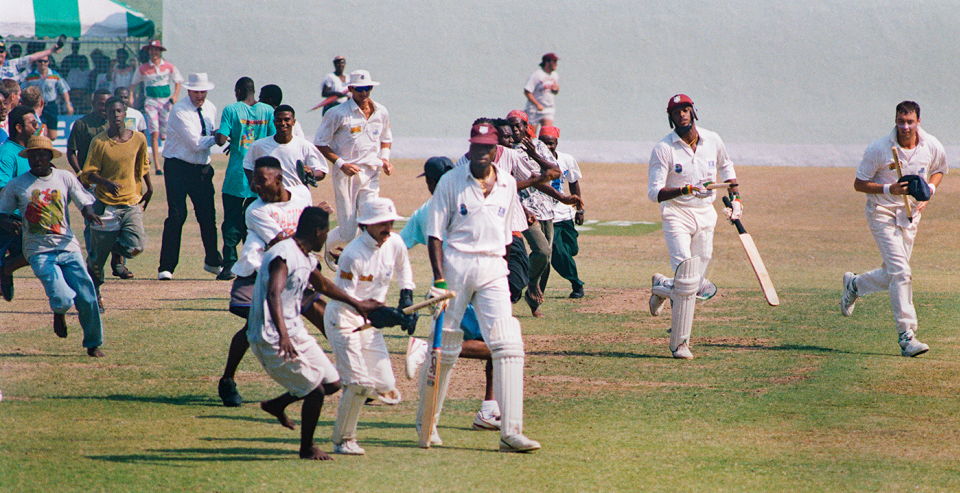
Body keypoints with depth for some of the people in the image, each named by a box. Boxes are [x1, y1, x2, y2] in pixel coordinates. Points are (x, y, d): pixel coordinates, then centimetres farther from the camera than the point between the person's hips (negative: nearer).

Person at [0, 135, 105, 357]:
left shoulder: (65, 178, 6)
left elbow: (84, 201, 5)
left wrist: (89, 213, -18)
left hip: (68, 247, 2)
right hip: (39, 252, -2)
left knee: (87, 299, -4)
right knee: (62, 299, -20)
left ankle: (93, 343, 18)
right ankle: (59, 313, 17)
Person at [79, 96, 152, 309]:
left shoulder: (139, 139, 3)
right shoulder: (99, 142, -6)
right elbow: (89, 173, -6)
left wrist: (149, 189, 26)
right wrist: (107, 183, -24)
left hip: (132, 203, 2)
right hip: (105, 204, -2)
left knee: (136, 246, -18)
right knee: (97, 256, 2)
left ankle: (116, 247, 17)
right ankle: (94, 293, 26)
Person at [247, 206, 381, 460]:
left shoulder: (305, 258, 11)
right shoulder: (283, 256, -22)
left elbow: (323, 285, 29)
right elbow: (273, 294, -37)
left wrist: (357, 304, 39)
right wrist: (283, 336, -51)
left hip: (296, 332, 10)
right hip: (272, 340, -10)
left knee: (332, 382, 11)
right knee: (315, 391, -6)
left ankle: (277, 405, 29)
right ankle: (306, 448, 14)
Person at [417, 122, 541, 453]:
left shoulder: (508, 185, 11)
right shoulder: (451, 182, 0)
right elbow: (435, 233, -2)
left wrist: (503, 270, 13)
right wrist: (439, 280, -12)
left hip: (493, 270, 3)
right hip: (456, 264, -3)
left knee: (509, 347, -10)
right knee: (444, 347, 3)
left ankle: (511, 432, -14)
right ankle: (426, 421, 22)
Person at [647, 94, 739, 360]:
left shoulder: (713, 141, 3)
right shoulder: (663, 149, -10)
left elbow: (725, 166, 25)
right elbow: (654, 192, -16)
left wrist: (735, 198, 16)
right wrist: (687, 189, -31)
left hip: (706, 216, 5)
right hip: (677, 215, -4)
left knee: (699, 289, 2)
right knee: (687, 278, -22)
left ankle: (662, 286, 32)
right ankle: (679, 343, -6)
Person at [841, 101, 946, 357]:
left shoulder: (932, 147, -5)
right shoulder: (879, 149, -17)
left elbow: (938, 170, 16)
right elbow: (859, 184, -9)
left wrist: (930, 189, -5)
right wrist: (888, 189, -24)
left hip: (910, 213, 5)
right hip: (882, 211, -5)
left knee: (892, 275, 9)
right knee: (900, 272, -16)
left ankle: (854, 285, 41)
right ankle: (906, 336, -13)